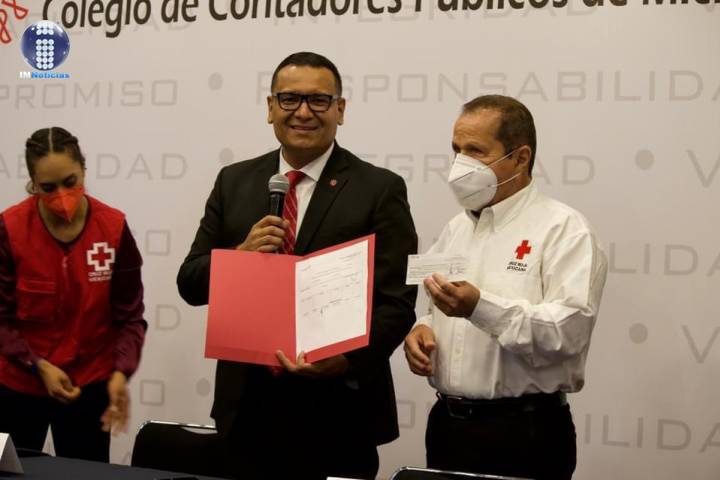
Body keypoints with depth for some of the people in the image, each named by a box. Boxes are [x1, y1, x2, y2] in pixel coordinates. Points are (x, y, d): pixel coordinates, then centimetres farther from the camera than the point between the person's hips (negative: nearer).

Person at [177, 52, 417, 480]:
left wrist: (346, 359, -25)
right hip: (247, 409, 3)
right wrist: (241, 255, -13)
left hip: (337, 412, -3)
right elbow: (190, 283, 6)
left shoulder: (380, 190, -4)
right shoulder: (233, 182, 7)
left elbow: (397, 303, -9)